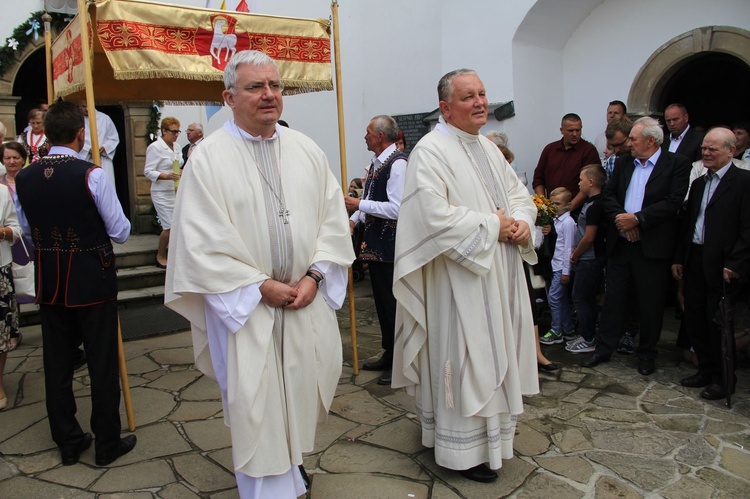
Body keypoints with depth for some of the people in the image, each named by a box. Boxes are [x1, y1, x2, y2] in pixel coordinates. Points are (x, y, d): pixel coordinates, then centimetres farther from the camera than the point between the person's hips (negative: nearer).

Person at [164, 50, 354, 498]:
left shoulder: (307, 151, 5)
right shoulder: (209, 158, -7)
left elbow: (333, 219, 5)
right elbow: (202, 240, -11)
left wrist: (314, 275, -8)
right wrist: (260, 285, -13)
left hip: (307, 297, 4)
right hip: (244, 304, -4)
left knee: (302, 389, 15)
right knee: (256, 402, 4)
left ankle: (292, 458, 41)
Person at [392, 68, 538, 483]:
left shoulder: (489, 149, 14)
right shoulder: (430, 151, -14)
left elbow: (519, 194, 17)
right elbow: (435, 216, -25)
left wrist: (521, 223, -5)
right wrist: (491, 225, -17)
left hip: (498, 276, 9)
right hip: (460, 282, -8)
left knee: (493, 355, 18)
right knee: (464, 360, 1)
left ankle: (492, 430, 36)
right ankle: (465, 449, 18)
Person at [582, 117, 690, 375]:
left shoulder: (676, 164, -4)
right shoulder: (623, 163, 12)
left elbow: (673, 202, -14)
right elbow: (608, 195, 7)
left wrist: (638, 218, -18)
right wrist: (620, 218, -11)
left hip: (653, 246, -4)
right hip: (620, 244, 4)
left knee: (650, 303, 7)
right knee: (613, 298, 9)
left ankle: (647, 354, 23)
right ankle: (604, 348, 20)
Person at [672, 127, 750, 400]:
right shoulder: (699, 183, 16)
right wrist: (679, 258, 13)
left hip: (722, 265, -7)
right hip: (695, 262, 7)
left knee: (719, 324, 2)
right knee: (694, 320, 12)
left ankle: (724, 379, 18)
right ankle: (706, 370, 28)